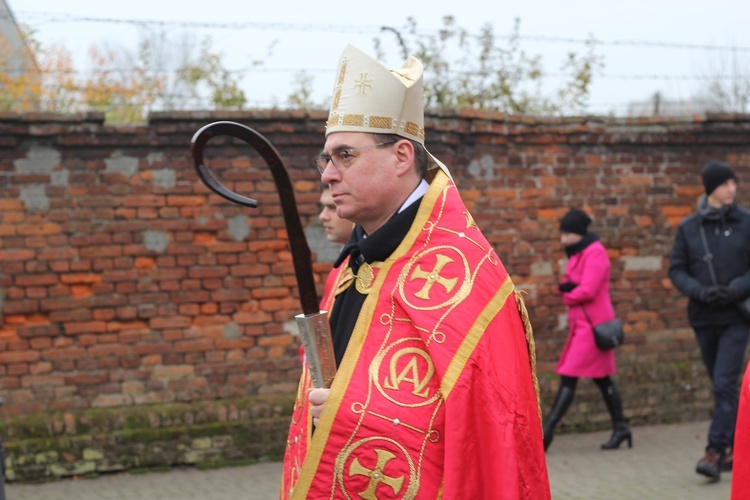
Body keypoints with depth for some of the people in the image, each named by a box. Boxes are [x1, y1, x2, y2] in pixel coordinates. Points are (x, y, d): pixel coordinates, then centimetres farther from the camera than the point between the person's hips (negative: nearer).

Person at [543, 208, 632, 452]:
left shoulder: (595, 253, -14)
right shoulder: (578, 253, 16)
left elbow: (588, 290, -21)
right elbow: (568, 285, 13)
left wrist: (568, 295, -5)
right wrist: (565, 287, -10)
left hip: (592, 324, -10)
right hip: (581, 323, 10)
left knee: (568, 378, -11)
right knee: (602, 380, 13)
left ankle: (547, 431, -12)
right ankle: (620, 427, 20)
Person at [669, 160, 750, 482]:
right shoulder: (688, 227, 2)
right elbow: (677, 271, 3)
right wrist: (700, 291, -13)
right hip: (703, 317, 3)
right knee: (722, 385, 12)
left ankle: (715, 452, -11)